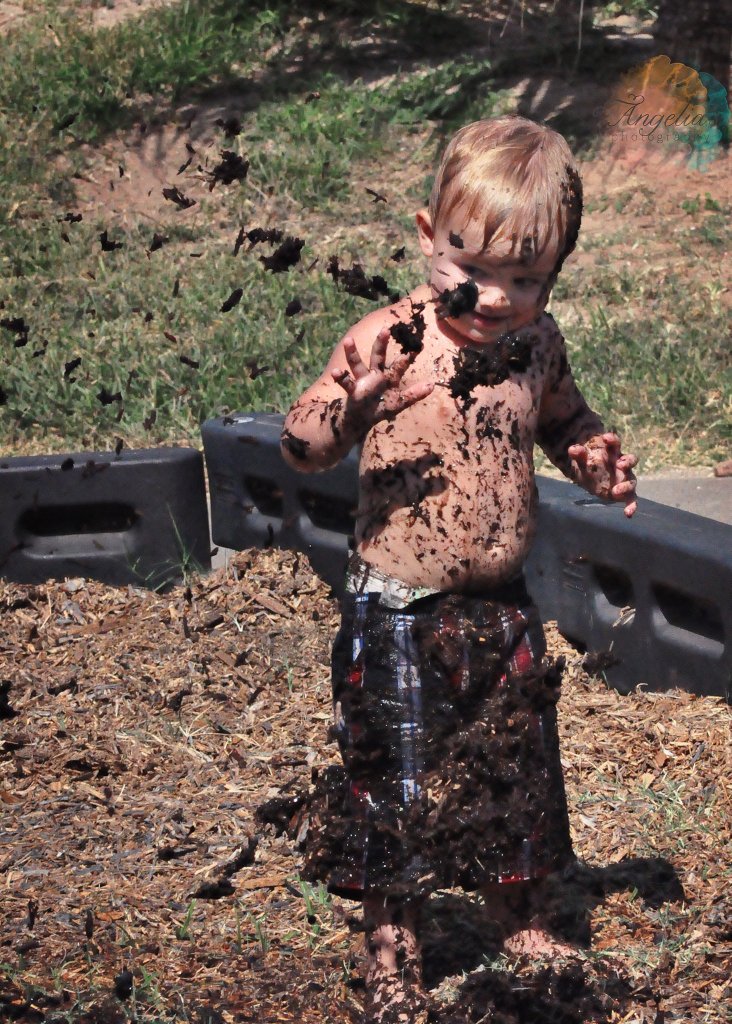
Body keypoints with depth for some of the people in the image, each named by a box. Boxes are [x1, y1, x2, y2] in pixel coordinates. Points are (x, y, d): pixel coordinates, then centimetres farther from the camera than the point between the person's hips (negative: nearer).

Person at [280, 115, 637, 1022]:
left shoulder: (536, 344, -2)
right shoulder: (388, 341, -17)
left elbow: (564, 420, 18)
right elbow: (301, 446, -22)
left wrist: (596, 460, -4)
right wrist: (358, 403, -43)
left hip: (502, 609, 5)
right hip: (398, 615, -5)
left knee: (518, 766, 17)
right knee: (398, 778, 3)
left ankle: (518, 917, 39)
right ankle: (390, 947, 21)